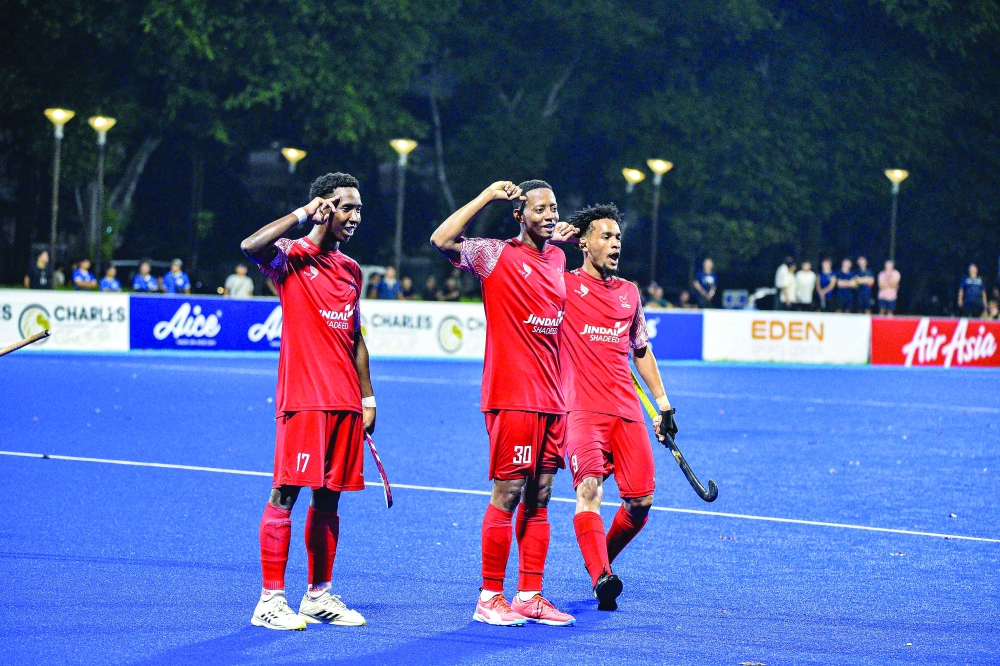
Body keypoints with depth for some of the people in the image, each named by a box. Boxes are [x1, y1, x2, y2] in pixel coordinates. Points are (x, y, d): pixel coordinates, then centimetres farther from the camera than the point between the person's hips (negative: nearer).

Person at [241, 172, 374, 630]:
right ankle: (271, 600, -4)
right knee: (285, 494, -7)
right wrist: (302, 214, -20)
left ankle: (319, 596, 18)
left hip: (345, 403, 7)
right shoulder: (292, 257, -4)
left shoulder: (351, 269, 17)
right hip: (303, 398, -7)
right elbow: (251, 246, -27)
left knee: (328, 498, 10)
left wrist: (367, 398, 18)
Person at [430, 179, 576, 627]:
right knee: (507, 494, -6)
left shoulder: (558, 258, 15)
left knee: (539, 498, 8)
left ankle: (530, 597, 13)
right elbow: (442, 241, -18)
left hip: (552, 401, 7)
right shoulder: (496, 256, -4)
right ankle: (489, 599, 1)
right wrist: (487, 196, -14)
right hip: (512, 399, -7)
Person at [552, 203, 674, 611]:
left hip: (628, 413, 5)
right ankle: (601, 578, -35)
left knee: (641, 501, 1)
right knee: (589, 489, -24)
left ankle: (600, 558, 27)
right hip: (583, 411, -5)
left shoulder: (629, 292, 17)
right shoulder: (563, 285, 1)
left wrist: (663, 402, 24)